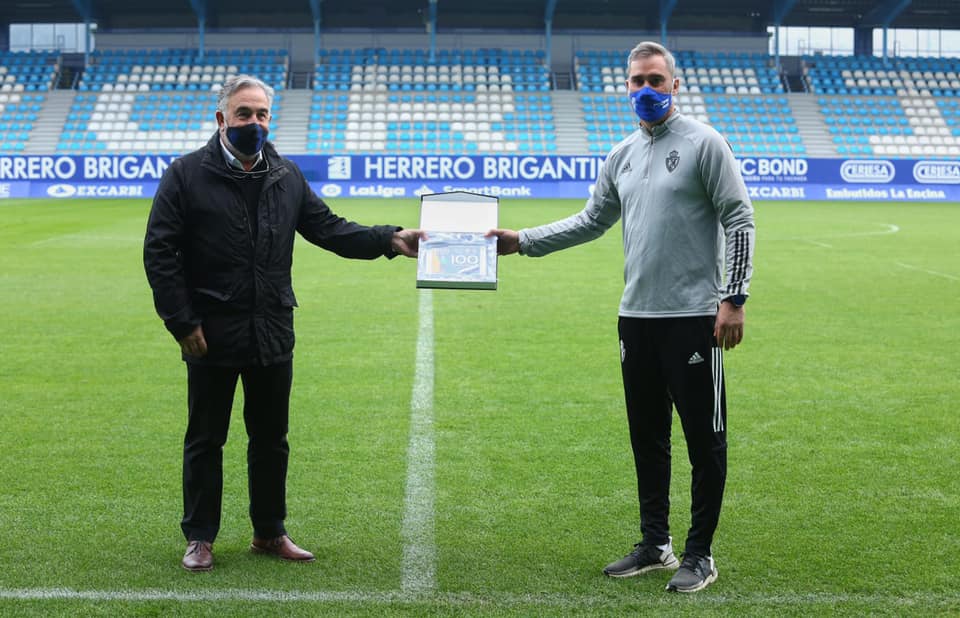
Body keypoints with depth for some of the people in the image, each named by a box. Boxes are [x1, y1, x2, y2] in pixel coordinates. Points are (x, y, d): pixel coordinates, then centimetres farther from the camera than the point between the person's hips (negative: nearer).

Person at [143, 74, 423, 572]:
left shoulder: (287, 177, 8)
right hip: (212, 338, -4)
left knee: (271, 439, 13)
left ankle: (269, 533, 28)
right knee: (205, 441, 7)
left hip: (272, 335, 4)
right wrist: (183, 323, -11)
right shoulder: (187, 175, -6)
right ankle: (200, 539, 21)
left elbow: (329, 229, 10)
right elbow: (160, 252, -7)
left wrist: (389, 240, -5)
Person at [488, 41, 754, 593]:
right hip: (637, 316, 7)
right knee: (647, 438, 13)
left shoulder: (703, 143, -6)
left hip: (693, 317, -7)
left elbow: (739, 221, -8)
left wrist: (735, 298, -14)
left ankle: (700, 555, 10)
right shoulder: (623, 155, 13)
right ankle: (655, 545, 25)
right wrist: (524, 241, 13)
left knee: (704, 438, 0)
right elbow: (592, 221, 21)